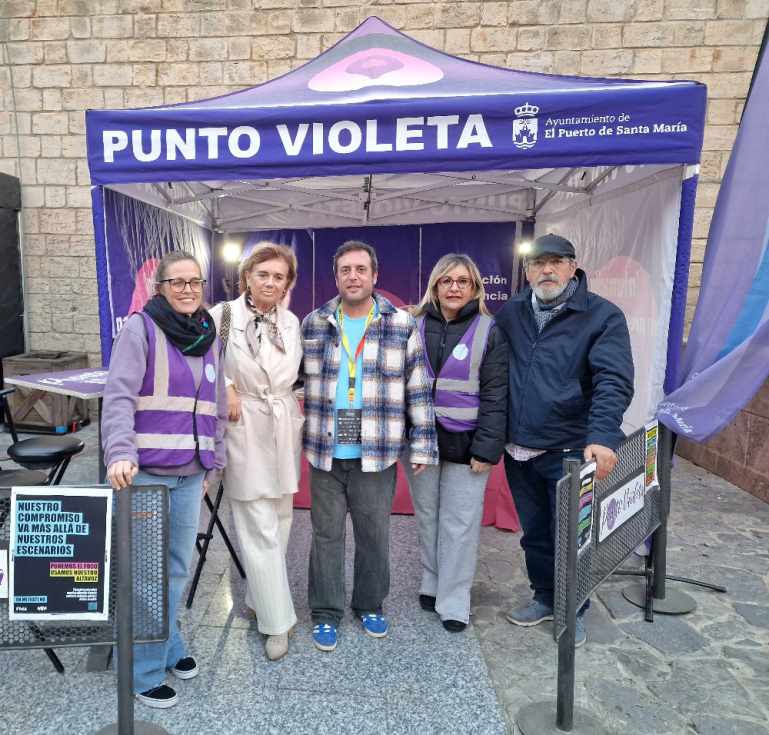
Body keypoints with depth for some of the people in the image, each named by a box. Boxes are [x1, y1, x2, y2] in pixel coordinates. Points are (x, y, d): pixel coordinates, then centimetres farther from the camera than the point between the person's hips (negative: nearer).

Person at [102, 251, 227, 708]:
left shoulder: (209, 337, 12)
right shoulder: (141, 328, -6)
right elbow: (119, 396, -15)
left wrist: (215, 464, 16)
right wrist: (120, 453, -27)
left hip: (190, 474, 5)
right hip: (144, 472, -5)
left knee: (179, 567, 15)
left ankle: (168, 645, 35)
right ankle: (145, 670, 20)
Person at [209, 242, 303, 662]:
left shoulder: (291, 322, 6)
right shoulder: (222, 315, -8)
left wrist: (301, 401, 6)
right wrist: (225, 386, -12)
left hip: (285, 428, 5)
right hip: (244, 428, -5)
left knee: (280, 520, 15)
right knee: (260, 529, -2)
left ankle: (258, 595, 37)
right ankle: (277, 620, 11)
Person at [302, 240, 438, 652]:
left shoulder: (402, 325, -2)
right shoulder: (313, 324, 4)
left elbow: (417, 389, -1)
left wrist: (421, 444, -2)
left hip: (377, 455, -1)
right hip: (325, 452, 1)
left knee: (375, 535, 13)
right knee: (326, 534, 11)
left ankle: (370, 605, 34)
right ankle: (325, 613, 28)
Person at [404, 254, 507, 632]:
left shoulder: (489, 330, -3)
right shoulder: (416, 325, 5)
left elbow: (495, 393, -6)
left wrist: (487, 447, -13)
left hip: (465, 442, -3)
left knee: (460, 523, 2)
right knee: (427, 516, 14)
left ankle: (454, 601, 17)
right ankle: (431, 583, 32)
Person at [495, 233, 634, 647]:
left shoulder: (602, 316, -7)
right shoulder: (511, 314, 6)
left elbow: (613, 381, -18)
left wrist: (602, 436, -32)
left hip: (569, 452, -4)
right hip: (519, 452, 4)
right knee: (534, 534, 19)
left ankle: (574, 611, 32)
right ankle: (545, 598, 40)